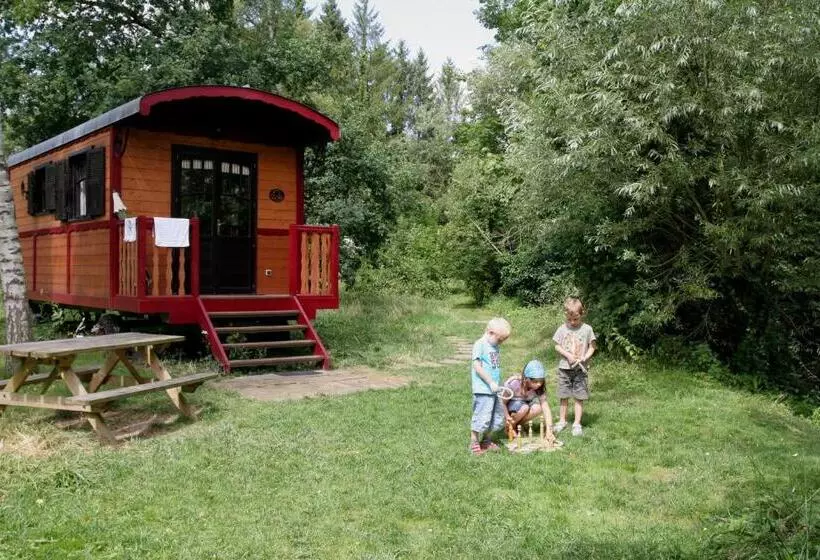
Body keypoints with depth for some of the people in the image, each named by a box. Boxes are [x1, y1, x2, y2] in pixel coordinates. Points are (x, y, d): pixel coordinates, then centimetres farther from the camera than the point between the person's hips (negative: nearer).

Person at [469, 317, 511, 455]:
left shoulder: (495, 347, 13)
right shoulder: (480, 345, -11)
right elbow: (477, 366, -16)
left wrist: (498, 383, 13)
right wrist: (491, 382, -16)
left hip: (494, 389, 9)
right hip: (483, 389, -9)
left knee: (497, 416, 14)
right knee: (482, 416, -5)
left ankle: (486, 441, 28)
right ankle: (474, 442, 9)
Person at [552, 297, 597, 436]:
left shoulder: (587, 329, -4)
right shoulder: (562, 329, 0)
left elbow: (592, 347, 0)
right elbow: (557, 346, 4)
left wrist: (583, 358, -15)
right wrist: (568, 355, -12)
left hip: (580, 369, -2)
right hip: (564, 368, 2)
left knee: (579, 397, 2)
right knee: (564, 396, 10)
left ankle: (577, 423, 11)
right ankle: (562, 421, 23)